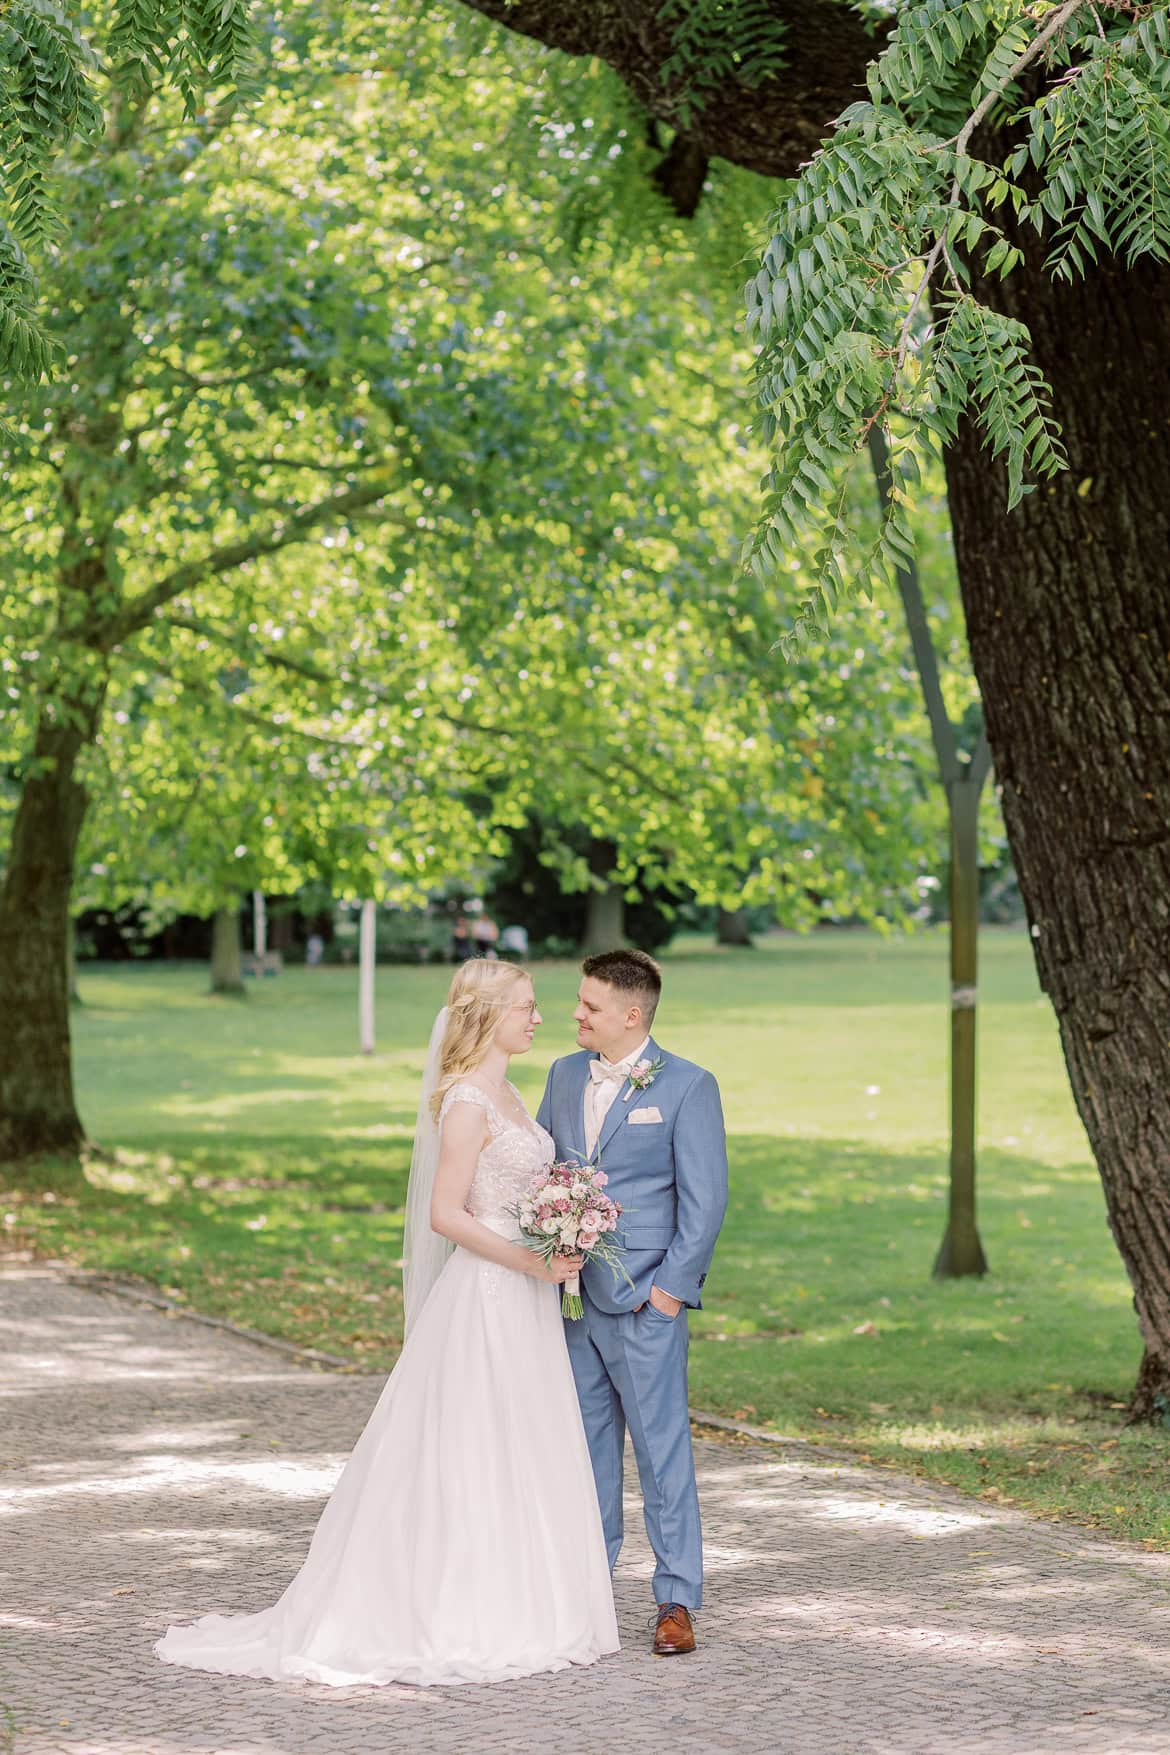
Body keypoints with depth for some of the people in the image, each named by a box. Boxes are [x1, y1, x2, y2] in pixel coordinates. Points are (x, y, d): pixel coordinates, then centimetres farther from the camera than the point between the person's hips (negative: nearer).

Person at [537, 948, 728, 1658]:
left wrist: (671, 1286, -12)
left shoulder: (687, 1086, -6)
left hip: (644, 1299, -6)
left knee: (663, 1446, -3)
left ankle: (678, 1600, 3)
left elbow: (706, 1199, -7)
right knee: (587, 1445, 12)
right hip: (569, 1293, 6)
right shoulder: (565, 1075, 12)